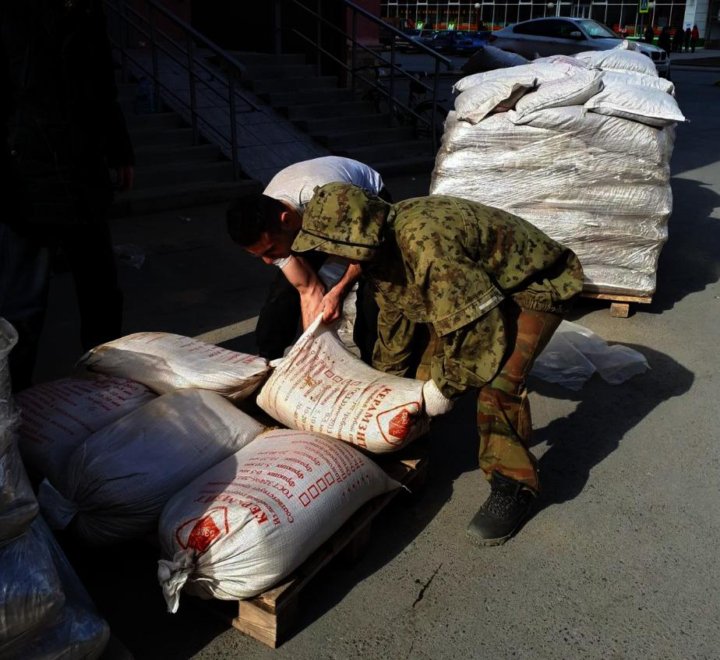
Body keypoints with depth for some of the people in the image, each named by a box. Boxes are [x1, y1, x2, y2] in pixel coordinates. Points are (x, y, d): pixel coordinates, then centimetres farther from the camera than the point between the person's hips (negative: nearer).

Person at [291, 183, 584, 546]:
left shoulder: (426, 243, -38)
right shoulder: (384, 245, -6)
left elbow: (478, 323, -35)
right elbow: (395, 314, 9)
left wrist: (447, 386, -22)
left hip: (535, 286, -9)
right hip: (482, 283, 9)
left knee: (497, 381, -24)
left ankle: (513, 485, -7)